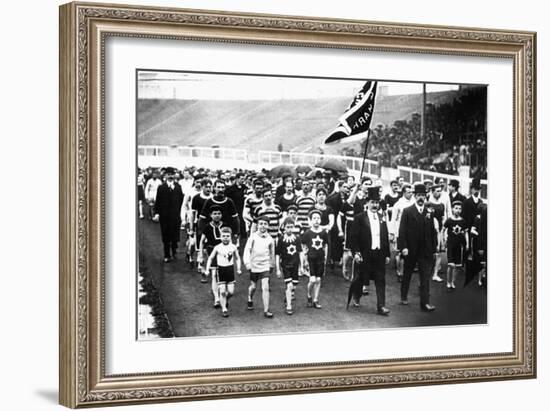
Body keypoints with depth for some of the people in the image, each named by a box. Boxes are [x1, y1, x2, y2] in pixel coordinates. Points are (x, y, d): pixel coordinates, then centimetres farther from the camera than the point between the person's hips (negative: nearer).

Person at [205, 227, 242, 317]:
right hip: (220, 270, -2)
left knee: (231, 292, -1)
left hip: (230, 269, 2)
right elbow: (210, 258, 6)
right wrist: (207, 270, 1)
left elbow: (237, 258, 12)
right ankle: (224, 309, 6)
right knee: (222, 291, -5)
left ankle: (226, 299, 32)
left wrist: (238, 269, 4)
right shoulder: (217, 247, -4)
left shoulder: (233, 247, -1)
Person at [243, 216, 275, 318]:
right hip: (254, 266, 0)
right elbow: (247, 250, -13)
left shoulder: (270, 239, -1)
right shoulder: (253, 237, -8)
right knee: (253, 286, 15)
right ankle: (250, 300, 47)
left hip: (265, 266, 0)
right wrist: (247, 263, -25)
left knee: (265, 288, -11)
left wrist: (272, 265, 22)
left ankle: (266, 310, -9)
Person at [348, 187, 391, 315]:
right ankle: (355, 294, 37)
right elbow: (354, 237, -8)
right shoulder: (359, 218, -5)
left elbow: (386, 237, 12)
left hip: (380, 254, 4)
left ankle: (381, 306, 2)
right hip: (365, 255, -4)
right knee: (362, 278, 8)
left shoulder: (382, 218, 10)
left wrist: (387, 254, 9)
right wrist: (356, 253, -15)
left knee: (381, 280, 1)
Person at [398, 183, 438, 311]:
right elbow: (402, 231, -6)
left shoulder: (429, 212, 6)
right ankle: (404, 297, 31)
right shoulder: (407, 211, -3)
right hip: (411, 250, -1)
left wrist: (434, 247, 1)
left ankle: (425, 302, -5)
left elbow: (433, 231, 7)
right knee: (407, 274, 14)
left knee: (425, 276, -3)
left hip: (425, 250, 2)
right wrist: (403, 247, -14)